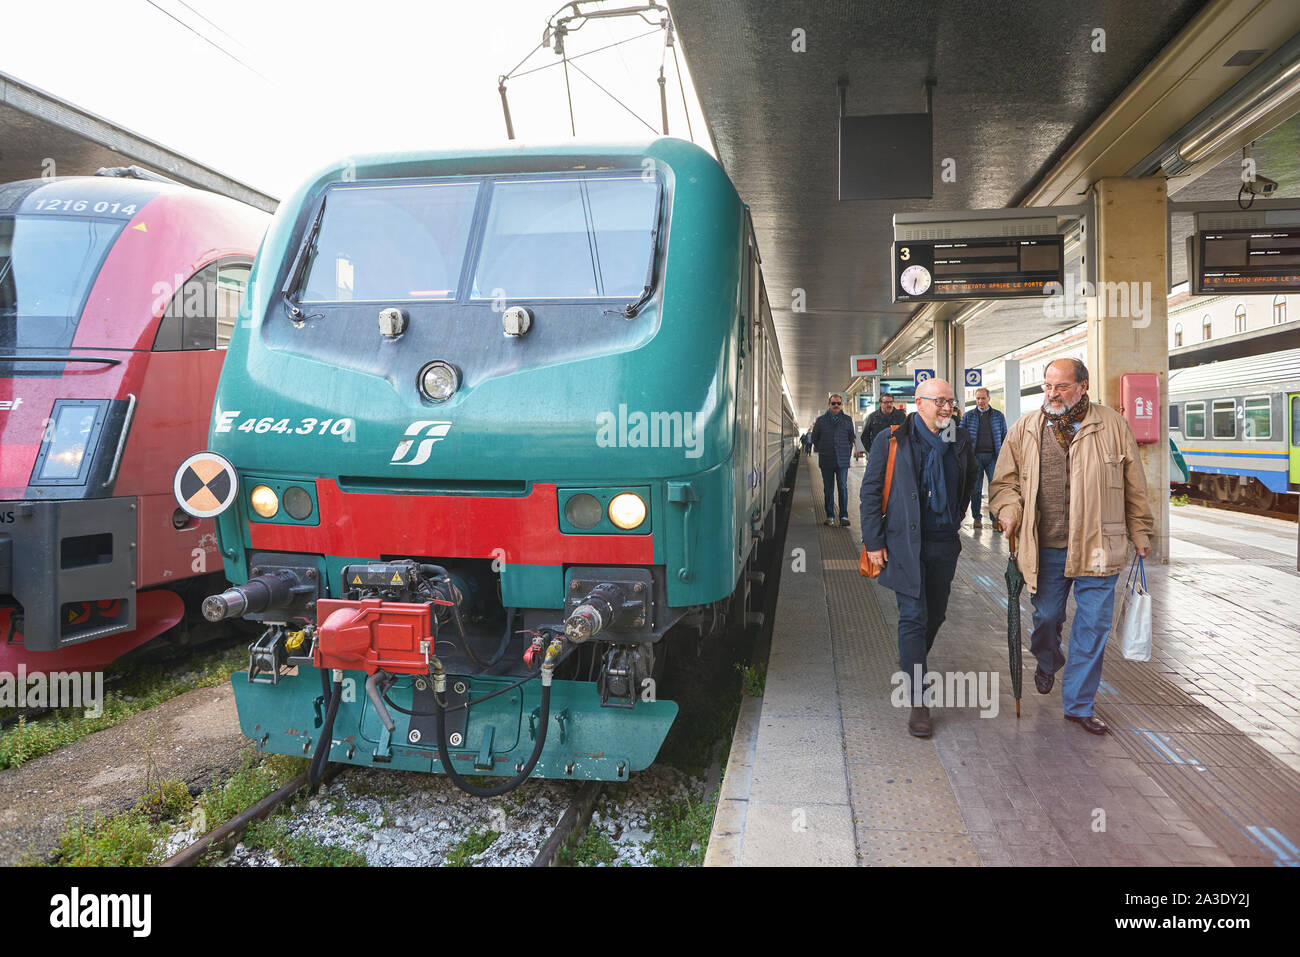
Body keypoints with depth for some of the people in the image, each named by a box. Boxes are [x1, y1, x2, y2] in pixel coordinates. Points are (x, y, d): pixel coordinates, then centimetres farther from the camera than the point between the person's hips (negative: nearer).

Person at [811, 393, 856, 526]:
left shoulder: (847, 420, 8)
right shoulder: (821, 420, 7)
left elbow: (851, 438, 17)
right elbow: (814, 438, 16)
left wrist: (848, 453, 10)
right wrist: (822, 451, 11)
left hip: (842, 460, -1)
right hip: (826, 461, 1)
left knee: (843, 487, -7)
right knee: (828, 489, 4)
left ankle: (844, 516, -4)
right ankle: (830, 516, 11)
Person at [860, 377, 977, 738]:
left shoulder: (960, 442, 7)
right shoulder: (891, 440, -6)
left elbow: (970, 478, 27)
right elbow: (870, 491, -4)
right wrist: (873, 541, -8)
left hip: (944, 542, 5)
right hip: (905, 542, -5)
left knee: (935, 615, 14)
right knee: (914, 616, -7)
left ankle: (911, 664, 42)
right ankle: (918, 702, -2)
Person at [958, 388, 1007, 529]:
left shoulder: (998, 416, 10)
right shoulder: (968, 416, 9)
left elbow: (1004, 436, 12)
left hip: (993, 456, 0)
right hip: (975, 456, 0)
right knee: (975, 488, 4)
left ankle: (995, 518, 2)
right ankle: (977, 517, 15)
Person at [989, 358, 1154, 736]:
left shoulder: (1112, 426, 2)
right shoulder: (1025, 430, 4)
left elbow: (1134, 486, 8)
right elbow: (1005, 480, 10)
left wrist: (1140, 533, 10)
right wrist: (1010, 512, -8)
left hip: (1098, 547, -1)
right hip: (1046, 548, 1)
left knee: (1093, 626, 2)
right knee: (1046, 617, 12)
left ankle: (1079, 704, 15)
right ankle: (1047, 662, 46)